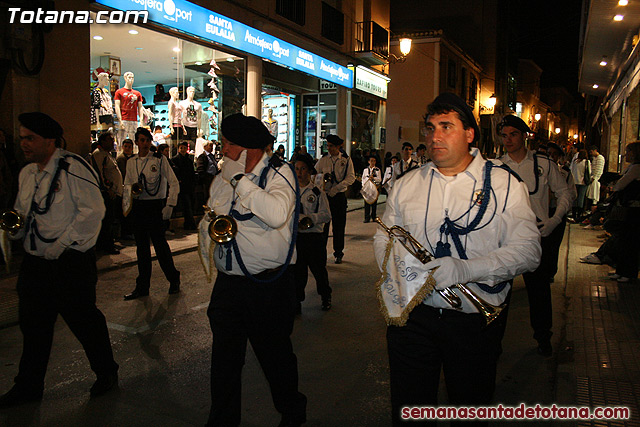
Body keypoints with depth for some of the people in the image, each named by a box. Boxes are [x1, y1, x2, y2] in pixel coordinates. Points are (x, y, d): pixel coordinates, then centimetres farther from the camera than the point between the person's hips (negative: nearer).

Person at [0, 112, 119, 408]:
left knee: (84, 321, 5)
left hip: (70, 262, -7)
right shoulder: (27, 173, 11)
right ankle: (28, 386, 33)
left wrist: (62, 243, -20)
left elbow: (93, 210, -20)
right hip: (34, 262, 8)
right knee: (33, 325, 16)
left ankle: (106, 373, 27)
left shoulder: (73, 168, -15)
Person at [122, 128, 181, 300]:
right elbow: (128, 185, 19)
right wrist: (126, 204, 6)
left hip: (155, 205, -5)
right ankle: (142, 286, 19)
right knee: (141, 245, 9)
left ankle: (173, 279, 16)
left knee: (159, 243, -6)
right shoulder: (131, 162, 9)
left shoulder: (160, 160, -5)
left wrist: (169, 205, -12)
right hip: (138, 206, 5)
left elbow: (174, 183, -5)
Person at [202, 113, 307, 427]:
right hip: (227, 283, 5)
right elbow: (207, 221, 23)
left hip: (268, 285, -5)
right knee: (224, 357, 13)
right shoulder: (221, 180, 11)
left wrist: (240, 179, -23)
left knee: (276, 356, 11)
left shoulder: (279, 173, -9)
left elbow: (277, 214, -29)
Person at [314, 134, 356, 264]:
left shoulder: (346, 160, 1)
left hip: (339, 196, -1)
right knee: (323, 224, 1)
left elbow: (351, 177, -6)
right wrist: (322, 176, -19)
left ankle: (338, 253, 17)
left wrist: (336, 188, -16)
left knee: (339, 225, 5)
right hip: (324, 194, 1)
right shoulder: (323, 159, 5)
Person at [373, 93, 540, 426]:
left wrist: (466, 268, -24)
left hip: (477, 322, -1)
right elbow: (383, 239, 12)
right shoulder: (405, 185, 8)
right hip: (411, 315, 2)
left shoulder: (504, 184, -2)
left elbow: (527, 249, -10)